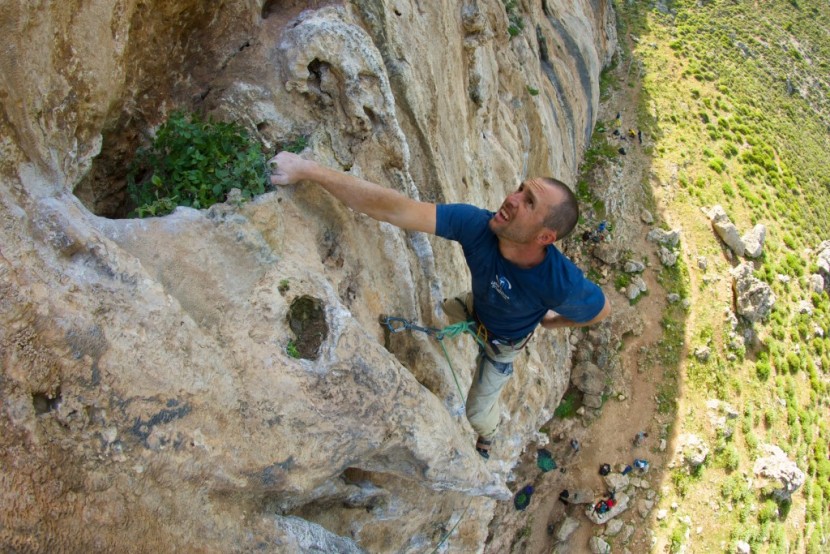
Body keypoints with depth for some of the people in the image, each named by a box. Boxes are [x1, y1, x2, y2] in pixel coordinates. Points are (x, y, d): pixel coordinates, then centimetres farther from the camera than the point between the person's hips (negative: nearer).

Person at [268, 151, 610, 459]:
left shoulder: (562, 284, -45)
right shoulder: (478, 226, -41)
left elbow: (602, 310, -22)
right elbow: (396, 209, -47)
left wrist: (550, 322, -8)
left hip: (503, 342, -3)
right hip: (474, 307, 3)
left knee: (478, 411, 13)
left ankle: (486, 438, 51)